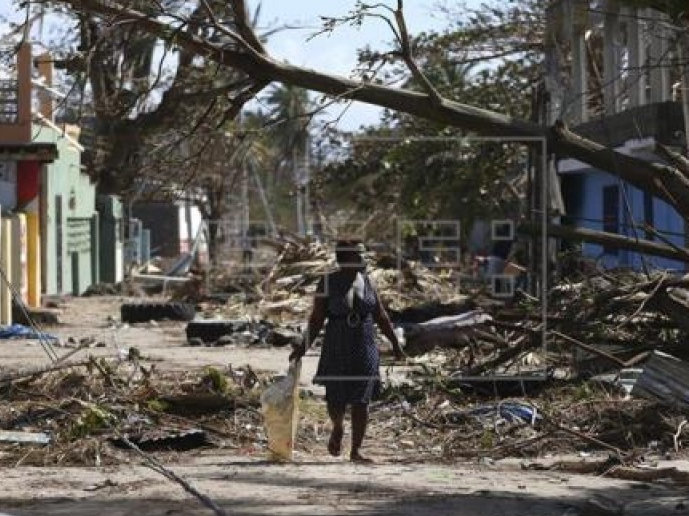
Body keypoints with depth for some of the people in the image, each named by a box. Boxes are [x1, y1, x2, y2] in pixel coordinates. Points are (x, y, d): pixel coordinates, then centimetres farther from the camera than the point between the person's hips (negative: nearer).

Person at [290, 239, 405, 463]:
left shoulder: (366, 282, 4)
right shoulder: (328, 283, -6)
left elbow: (381, 316, 9)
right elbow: (316, 318, -5)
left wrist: (395, 343, 7)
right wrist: (304, 346, -12)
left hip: (364, 349, 2)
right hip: (337, 349, -2)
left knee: (361, 400, -4)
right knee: (336, 399, 0)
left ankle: (356, 451, 0)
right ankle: (338, 428, 34)